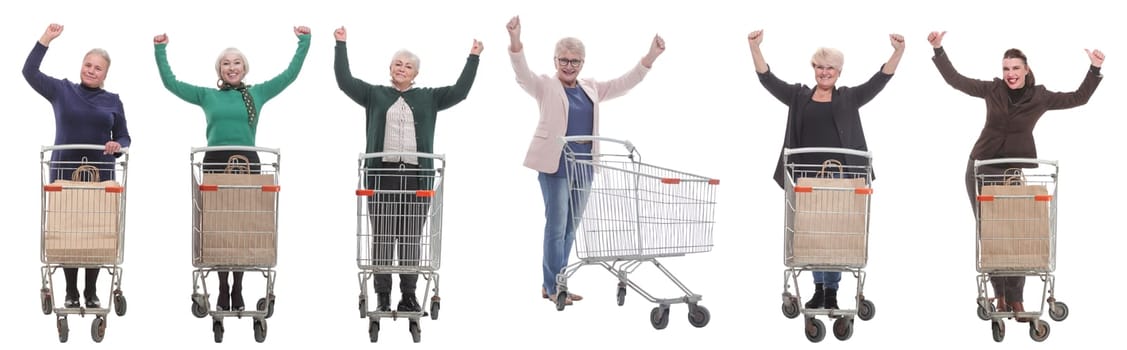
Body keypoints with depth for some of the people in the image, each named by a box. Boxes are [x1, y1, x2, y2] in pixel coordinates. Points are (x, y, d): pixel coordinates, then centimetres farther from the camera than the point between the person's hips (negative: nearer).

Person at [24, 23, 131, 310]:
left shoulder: (112, 101, 8)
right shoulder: (62, 91, 4)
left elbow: (124, 138, 9)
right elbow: (30, 72, -6)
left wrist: (118, 146, -15)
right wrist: (46, 40, -12)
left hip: (100, 172, 1)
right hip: (64, 170, -1)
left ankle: (92, 292, 10)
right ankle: (71, 292, 8)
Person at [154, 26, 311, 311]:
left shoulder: (257, 93, 9)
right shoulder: (207, 95, 9)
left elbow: (290, 74, 8)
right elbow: (171, 83, 9)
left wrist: (304, 43, 5)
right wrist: (160, 51, 5)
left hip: (247, 163, 0)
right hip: (215, 164, 0)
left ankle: (238, 291, 7)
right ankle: (223, 291, 7)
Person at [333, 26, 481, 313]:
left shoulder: (428, 98, 15)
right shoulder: (374, 95, 13)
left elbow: (460, 91, 8)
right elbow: (345, 81, 5)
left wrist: (473, 58, 6)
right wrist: (341, 45, 4)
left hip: (416, 176, 1)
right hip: (381, 174, -1)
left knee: (411, 239, 1)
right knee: (382, 237, -1)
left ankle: (409, 296, 7)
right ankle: (382, 297, 3)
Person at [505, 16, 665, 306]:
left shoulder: (591, 89, 15)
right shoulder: (545, 86, -1)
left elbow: (624, 84, 16)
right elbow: (522, 74, -17)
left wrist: (650, 57, 6)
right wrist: (515, 41, -36)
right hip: (555, 165, -6)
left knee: (570, 227, 9)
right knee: (556, 225, -5)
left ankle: (553, 284, 17)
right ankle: (553, 288, 0)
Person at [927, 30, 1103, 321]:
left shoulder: (1040, 97, -1)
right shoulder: (992, 90, 1)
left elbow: (1079, 98, 4)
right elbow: (954, 80, 6)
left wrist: (1095, 70, -6)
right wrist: (938, 50, 2)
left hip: (1018, 171, -1)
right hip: (982, 168, 1)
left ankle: (1015, 299, 2)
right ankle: (1000, 294, 12)